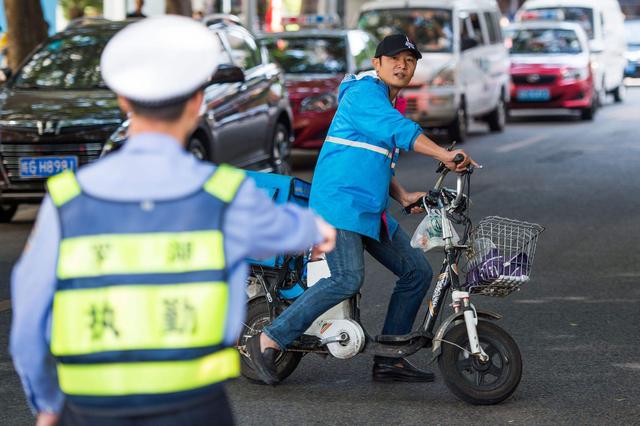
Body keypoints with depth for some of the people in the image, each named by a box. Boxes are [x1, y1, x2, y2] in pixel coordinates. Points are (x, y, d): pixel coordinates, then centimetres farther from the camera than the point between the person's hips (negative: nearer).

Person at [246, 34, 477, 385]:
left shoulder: (387, 101, 23)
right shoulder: (364, 92, -8)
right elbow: (399, 130, -25)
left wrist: (402, 196, 14)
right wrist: (445, 156, -34)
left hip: (371, 211, 10)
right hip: (340, 204, -10)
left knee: (417, 272, 7)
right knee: (348, 279, -26)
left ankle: (389, 360, 14)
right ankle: (268, 341, -19)